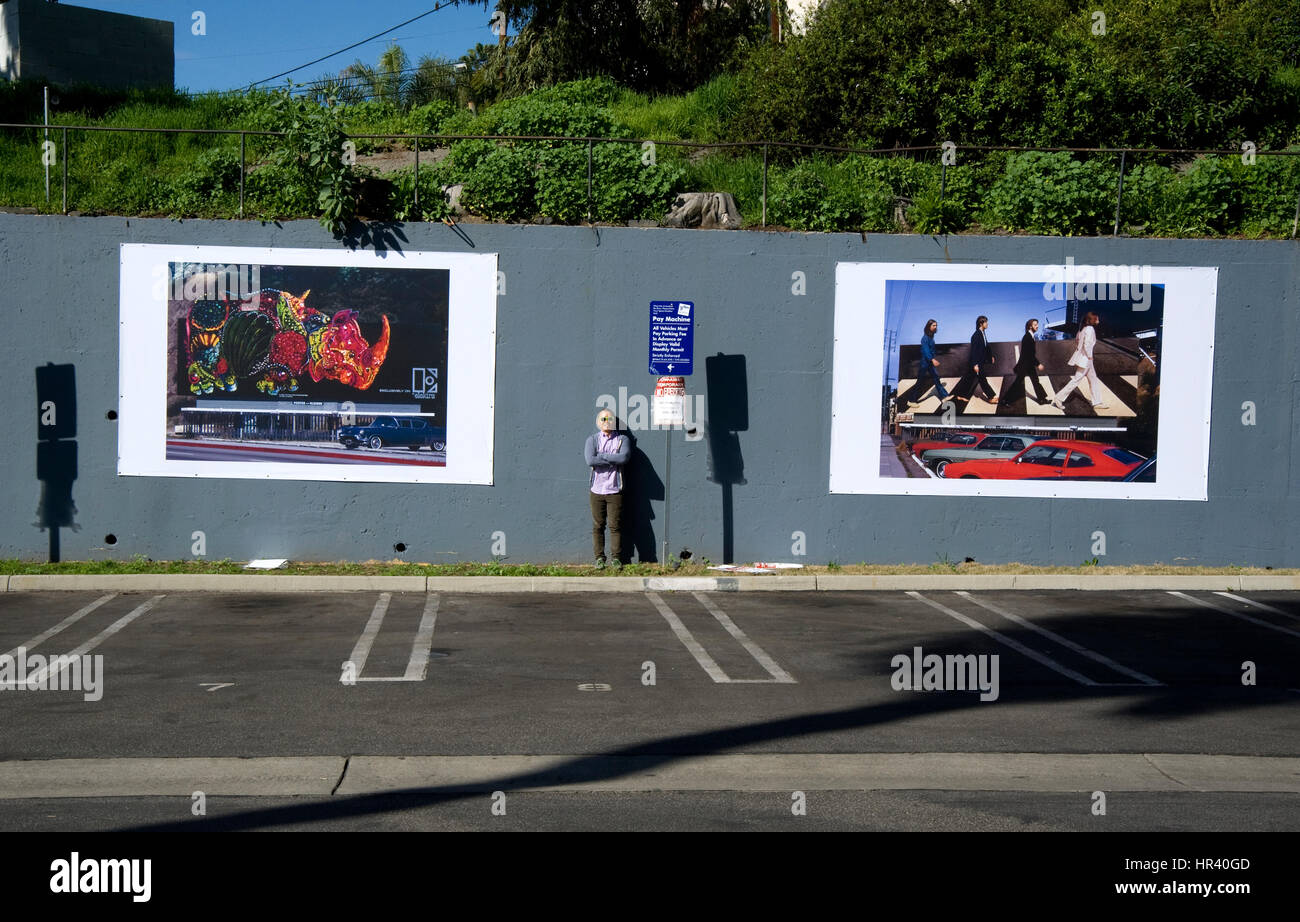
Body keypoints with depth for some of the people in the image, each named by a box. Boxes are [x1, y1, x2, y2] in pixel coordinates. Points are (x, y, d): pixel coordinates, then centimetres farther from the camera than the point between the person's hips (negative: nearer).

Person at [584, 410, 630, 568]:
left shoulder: (622, 440, 4)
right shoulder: (592, 439, 5)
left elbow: (624, 457, -16)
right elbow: (590, 460, -12)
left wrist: (601, 456, -12)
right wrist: (614, 460, -12)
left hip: (614, 491, -1)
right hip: (597, 491, 1)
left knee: (615, 526, 0)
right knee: (597, 526, 3)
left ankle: (617, 558, 8)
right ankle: (599, 557, 11)